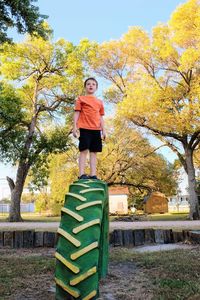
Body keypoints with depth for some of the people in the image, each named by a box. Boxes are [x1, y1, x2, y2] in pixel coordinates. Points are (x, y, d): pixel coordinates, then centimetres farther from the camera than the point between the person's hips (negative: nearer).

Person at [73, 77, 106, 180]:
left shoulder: (99, 102, 21)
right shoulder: (81, 99, 11)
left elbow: (101, 117, 19)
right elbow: (77, 113, 3)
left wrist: (103, 130, 10)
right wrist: (75, 126, -8)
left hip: (96, 129, 4)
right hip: (85, 128, -4)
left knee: (94, 151, 1)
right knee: (84, 150, -10)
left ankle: (93, 175, 0)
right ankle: (82, 174, -13)